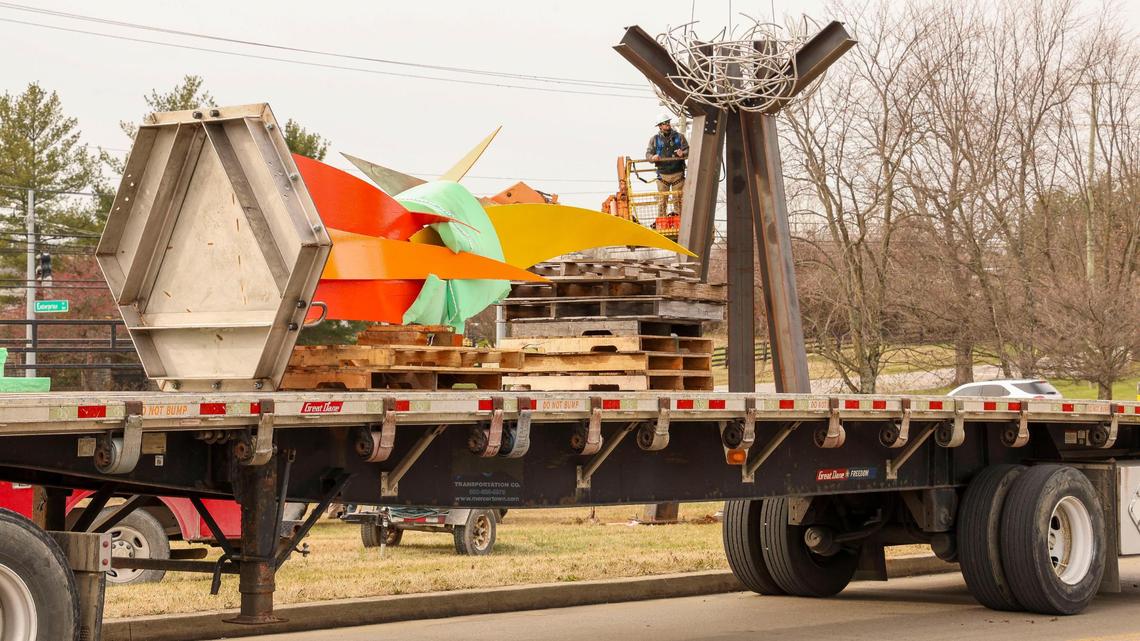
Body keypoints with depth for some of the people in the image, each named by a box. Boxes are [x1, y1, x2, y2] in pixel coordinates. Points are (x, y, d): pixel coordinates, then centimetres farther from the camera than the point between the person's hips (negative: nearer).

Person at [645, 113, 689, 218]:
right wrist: (652, 157, -18)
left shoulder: (679, 136, 6)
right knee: (662, 199, 1)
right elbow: (648, 153, 5)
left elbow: (688, 150, 4)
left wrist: (683, 153, -19)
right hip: (662, 174, 0)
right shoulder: (655, 139, 7)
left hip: (678, 173, 0)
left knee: (678, 198, 3)